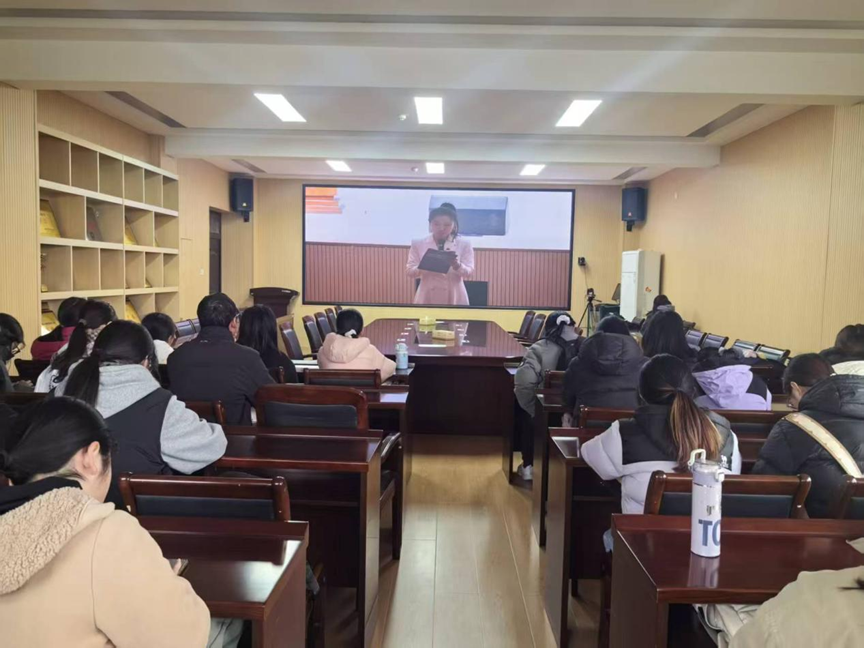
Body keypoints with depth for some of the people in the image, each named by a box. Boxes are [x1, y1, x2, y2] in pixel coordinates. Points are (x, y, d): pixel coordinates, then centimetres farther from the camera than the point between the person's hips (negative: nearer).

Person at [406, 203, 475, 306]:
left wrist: (457, 266, -28)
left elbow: (469, 272, -5)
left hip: (454, 299, 0)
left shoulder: (464, 244, 1)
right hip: (428, 298, 1)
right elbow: (410, 271, 1)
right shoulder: (418, 244, 4)